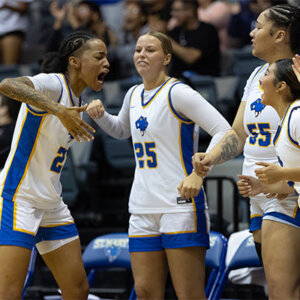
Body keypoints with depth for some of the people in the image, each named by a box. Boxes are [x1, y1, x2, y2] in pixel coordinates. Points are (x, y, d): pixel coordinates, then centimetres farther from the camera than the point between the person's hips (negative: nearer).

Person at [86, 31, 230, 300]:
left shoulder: (177, 92, -10)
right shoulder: (133, 95, 14)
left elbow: (224, 132, -15)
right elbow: (122, 130, 36)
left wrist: (198, 174, -21)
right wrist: (100, 115, 15)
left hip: (180, 205, -8)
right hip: (143, 209, 8)